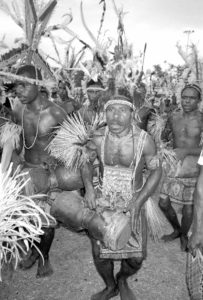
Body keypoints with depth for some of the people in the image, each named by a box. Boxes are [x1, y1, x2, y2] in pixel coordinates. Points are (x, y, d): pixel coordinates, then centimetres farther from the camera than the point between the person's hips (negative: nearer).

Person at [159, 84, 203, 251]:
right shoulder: (174, 117, 4)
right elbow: (165, 136, 17)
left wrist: (186, 151, -23)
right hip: (173, 164, 4)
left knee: (188, 206, 6)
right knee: (164, 203, 7)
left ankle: (184, 236, 34)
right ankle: (176, 230, 36)